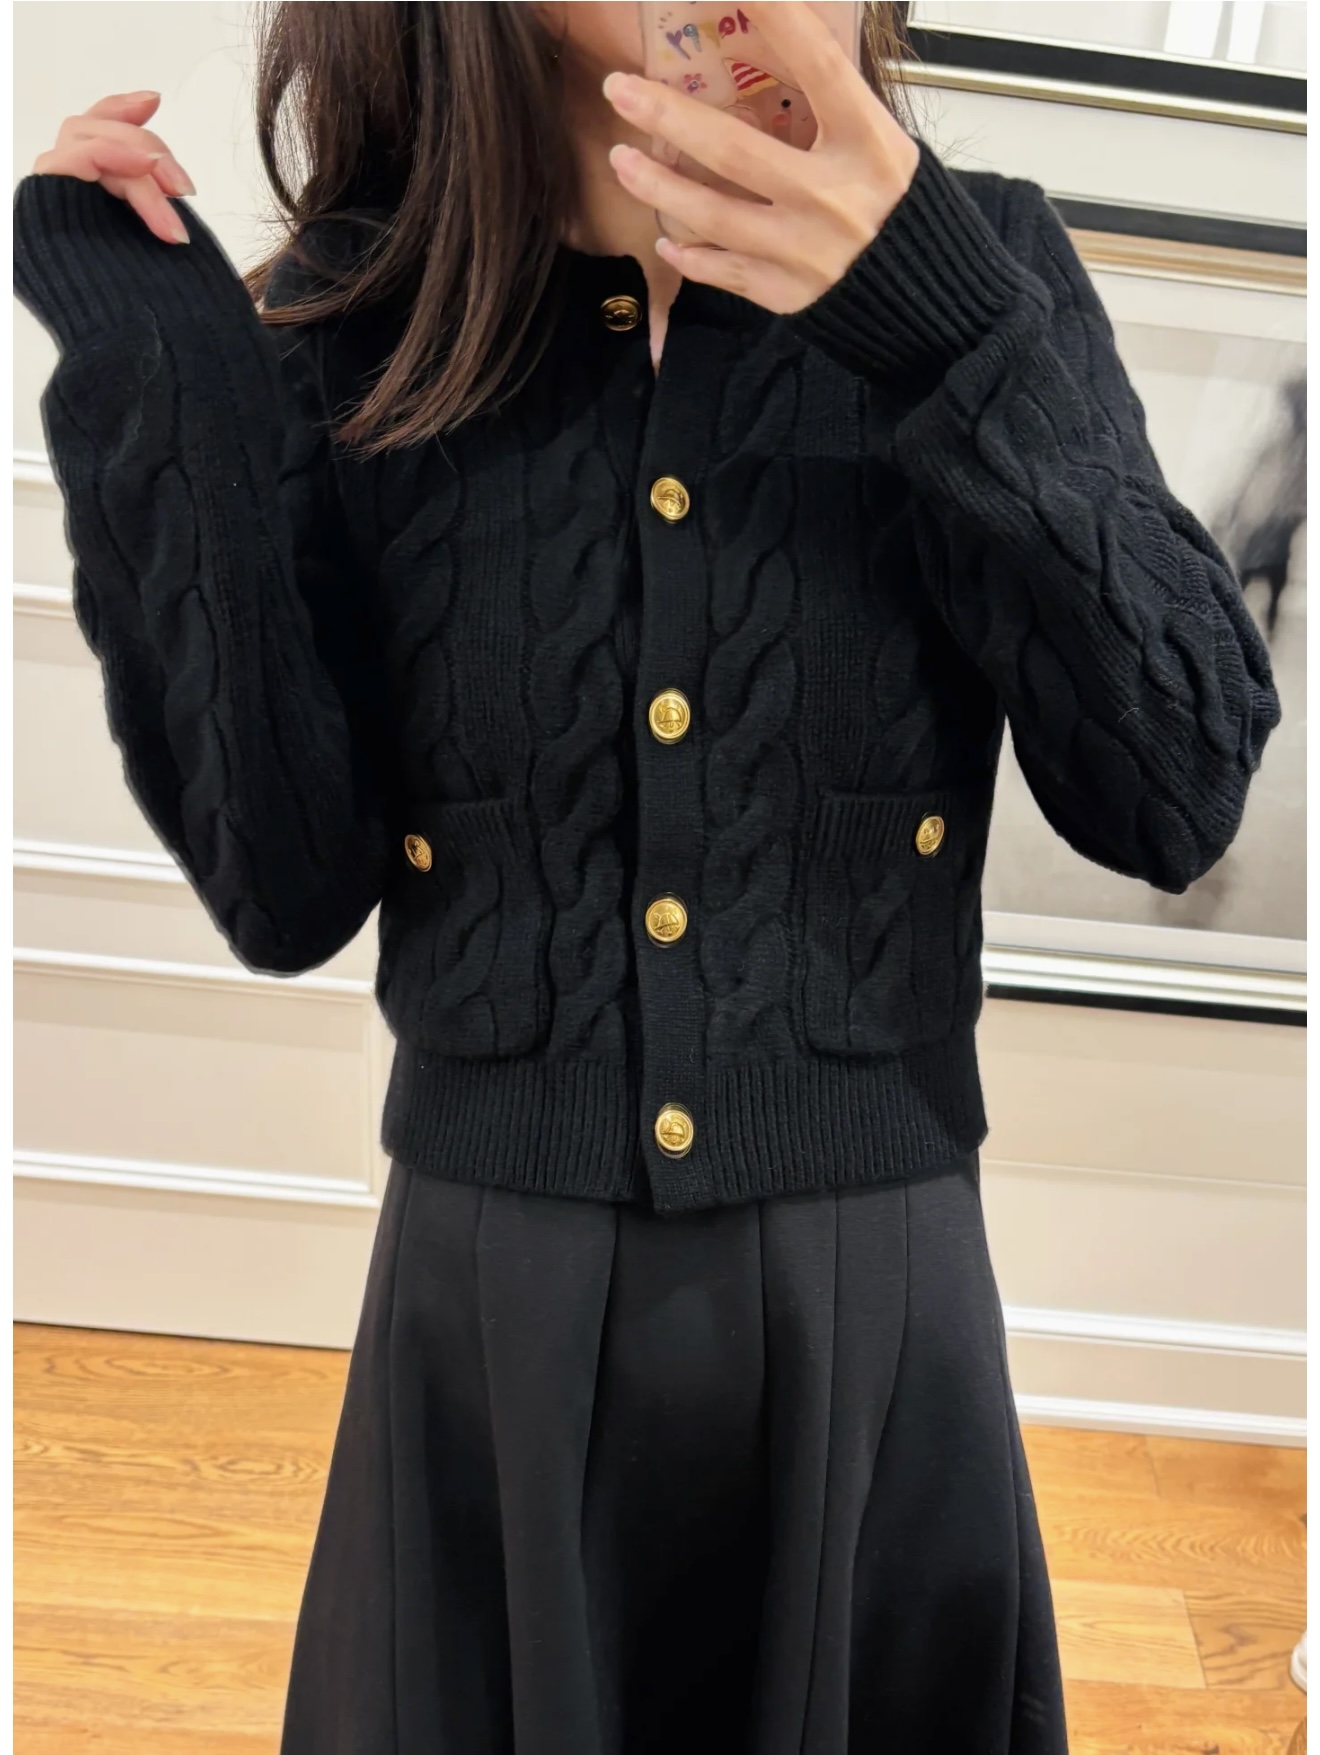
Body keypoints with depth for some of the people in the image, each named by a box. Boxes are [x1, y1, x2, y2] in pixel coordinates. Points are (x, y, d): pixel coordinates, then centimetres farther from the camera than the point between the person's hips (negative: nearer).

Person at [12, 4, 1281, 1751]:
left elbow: (1178, 796, -11)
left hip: (880, 1291, 1)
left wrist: (940, 331, -22)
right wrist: (166, 388, -15)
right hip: (486, 1300, 0)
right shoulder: (353, 317, -4)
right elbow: (290, 891, -8)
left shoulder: (976, 265, -4)